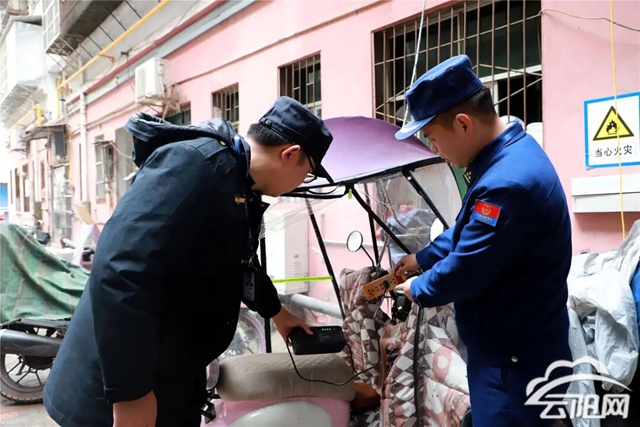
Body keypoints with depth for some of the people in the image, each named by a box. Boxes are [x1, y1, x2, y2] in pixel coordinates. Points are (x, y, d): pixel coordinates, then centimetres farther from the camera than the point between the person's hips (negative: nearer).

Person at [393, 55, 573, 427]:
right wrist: (422, 259, 15)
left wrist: (417, 289, -6)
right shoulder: (507, 155, 5)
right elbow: (467, 232, 19)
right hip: (512, 346, 10)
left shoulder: (509, 183, -30)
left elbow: (463, 272, -25)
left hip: (516, 359, -10)